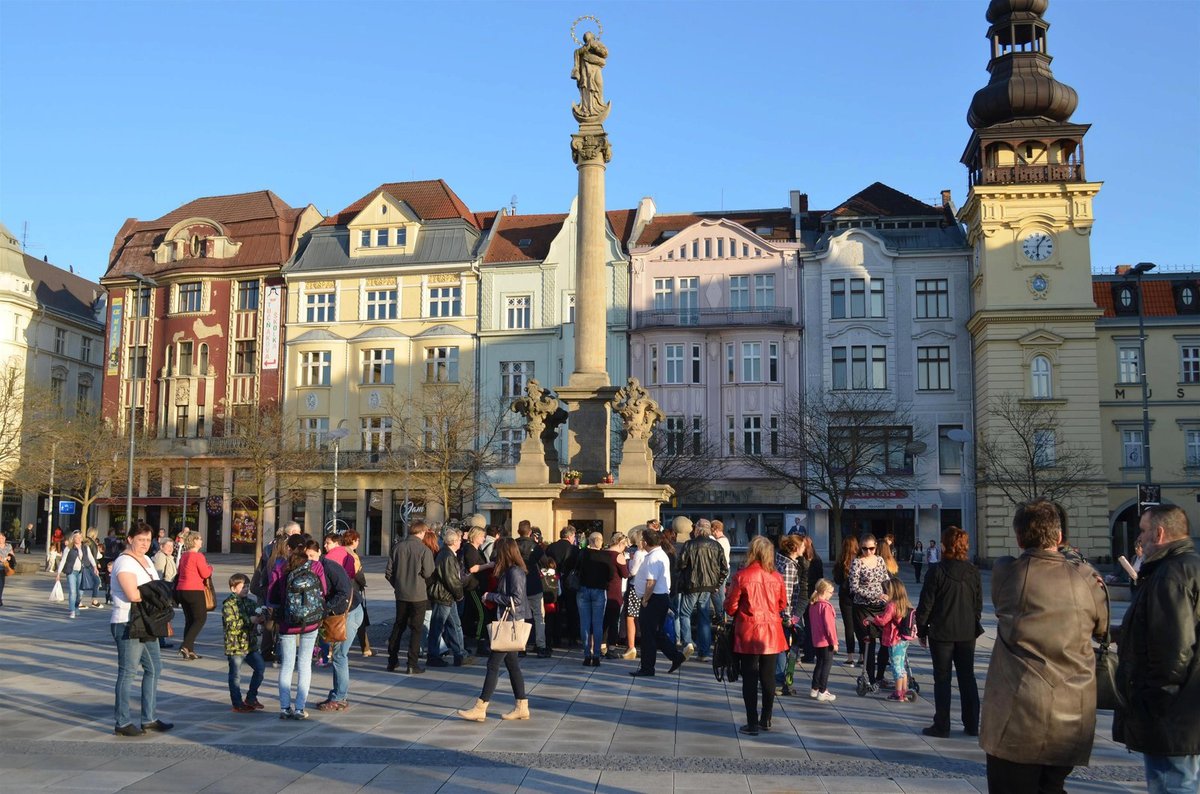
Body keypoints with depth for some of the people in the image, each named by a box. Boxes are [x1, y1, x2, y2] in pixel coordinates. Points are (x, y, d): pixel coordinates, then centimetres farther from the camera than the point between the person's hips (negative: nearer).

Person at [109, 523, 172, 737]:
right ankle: (122, 723, 10)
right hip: (127, 625, -9)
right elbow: (133, 594, -26)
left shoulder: (146, 560, 14)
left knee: (154, 669, 13)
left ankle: (149, 719, 23)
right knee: (127, 672, -1)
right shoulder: (125, 562, -15)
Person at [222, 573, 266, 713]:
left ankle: (251, 698, 23)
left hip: (251, 645, 7)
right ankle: (238, 704, 15)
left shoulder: (250, 603, 10)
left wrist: (261, 618, -4)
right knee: (235, 675, 4)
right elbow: (231, 624, -21)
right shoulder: (228, 604, -11)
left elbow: (256, 617, 19)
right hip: (235, 646, -7)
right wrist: (250, 620, -23)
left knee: (260, 667, 8)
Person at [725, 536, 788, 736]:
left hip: (748, 632, -3)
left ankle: (752, 723, 5)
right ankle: (765, 720, 22)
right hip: (771, 632, 3)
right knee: (768, 677, 12)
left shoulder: (741, 576, -13)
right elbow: (782, 605, 9)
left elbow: (731, 607, -8)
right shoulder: (776, 577, -3)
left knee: (750, 678, 4)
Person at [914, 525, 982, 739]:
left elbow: (925, 604, -11)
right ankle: (972, 725, 19)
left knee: (942, 679, 5)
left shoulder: (937, 571, -14)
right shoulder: (973, 572, -1)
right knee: (967, 678, 13)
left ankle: (942, 726, 9)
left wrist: (921, 630, 0)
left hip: (942, 633, -4)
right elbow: (978, 603, 8)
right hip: (967, 633, 4)